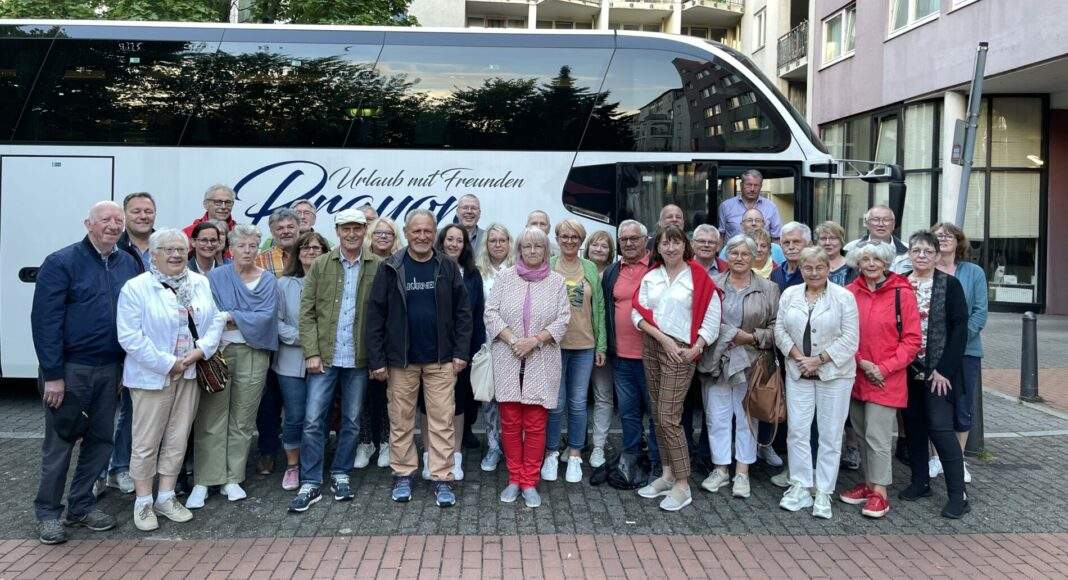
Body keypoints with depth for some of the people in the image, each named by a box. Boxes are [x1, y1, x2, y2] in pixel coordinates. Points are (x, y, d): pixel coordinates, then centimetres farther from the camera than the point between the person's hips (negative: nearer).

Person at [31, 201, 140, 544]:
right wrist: (52, 374, -15)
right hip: (69, 369, -5)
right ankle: (48, 512, 18)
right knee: (59, 442, 4)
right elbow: (44, 320, -11)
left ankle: (81, 504, 26)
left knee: (101, 439, 11)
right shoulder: (61, 263, -8)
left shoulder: (129, 265, 7)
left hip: (110, 370, 5)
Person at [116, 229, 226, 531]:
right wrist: (167, 364, -16)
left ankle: (166, 496, 22)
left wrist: (202, 349, -10)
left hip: (190, 374, 5)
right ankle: (143, 502, 15)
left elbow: (215, 319, 7)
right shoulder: (136, 288, -9)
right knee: (147, 441, 1)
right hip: (152, 377, -5)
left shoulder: (200, 283, 8)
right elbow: (130, 336, -15)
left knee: (178, 438, 10)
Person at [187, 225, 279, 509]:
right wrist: (248, 320, -14)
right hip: (218, 351, -1)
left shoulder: (268, 280, 8)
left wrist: (230, 316, -10)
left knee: (242, 421, 6)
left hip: (253, 355, 2)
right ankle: (202, 482, 4)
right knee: (211, 419, -2)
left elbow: (266, 317, -6)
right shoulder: (216, 277, 5)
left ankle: (232, 479, 15)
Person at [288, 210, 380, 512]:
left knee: (352, 422, 10)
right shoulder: (320, 265, 3)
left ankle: (340, 475, 26)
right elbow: (307, 312, 1)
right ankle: (310, 484, 9)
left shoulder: (377, 267, 0)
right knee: (313, 421, -1)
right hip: (324, 357, 0)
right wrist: (312, 352, -7)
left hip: (359, 359, 0)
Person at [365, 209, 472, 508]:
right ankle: (403, 475, 22)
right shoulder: (390, 268, -1)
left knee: (442, 421, 2)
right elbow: (375, 315, -1)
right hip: (401, 360, 0)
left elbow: (463, 312, 4)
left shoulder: (448, 268, 2)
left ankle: (442, 479, 10)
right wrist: (377, 360, -5)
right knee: (400, 420, 9)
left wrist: (461, 353, -3)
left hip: (441, 360, 0)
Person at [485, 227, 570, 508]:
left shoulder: (556, 281, 5)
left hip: (541, 361, 0)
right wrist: (512, 340, -11)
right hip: (508, 360, 0)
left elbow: (563, 319, 0)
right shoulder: (505, 277, 5)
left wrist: (534, 340, -11)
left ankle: (529, 482, 11)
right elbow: (491, 312, 1)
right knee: (510, 422, 4)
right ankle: (514, 479, 17)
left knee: (536, 424, 0)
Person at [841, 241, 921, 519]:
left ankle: (879, 493, 7)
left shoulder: (902, 293, -7)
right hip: (855, 376, 4)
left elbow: (912, 339, -6)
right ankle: (868, 482, 28)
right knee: (862, 435, 14)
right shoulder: (850, 293, 2)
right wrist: (861, 363, -7)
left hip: (887, 380, -4)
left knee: (878, 438, -5)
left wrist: (884, 369, -12)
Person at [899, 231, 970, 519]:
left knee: (940, 427, -8)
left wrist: (944, 369, -13)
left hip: (939, 370, -4)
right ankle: (920, 481, 25)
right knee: (914, 425, 11)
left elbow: (960, 328, -7)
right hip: (908, 369, 4)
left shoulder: (950, 285, -4)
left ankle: (957, 495, 0)